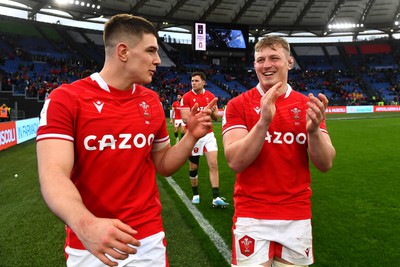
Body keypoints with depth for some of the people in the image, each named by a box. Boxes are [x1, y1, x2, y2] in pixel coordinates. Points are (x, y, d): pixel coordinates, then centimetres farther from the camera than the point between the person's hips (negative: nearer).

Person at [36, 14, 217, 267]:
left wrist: (191, 137, -7)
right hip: (89, 245, -3)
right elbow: (53, 174, -20)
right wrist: (85, 225, -37)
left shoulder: (152, 102, 3)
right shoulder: (65, 99, -10)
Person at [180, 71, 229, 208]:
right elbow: (185, 118, -13)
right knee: (193, 167, 8)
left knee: (213, 165, -6)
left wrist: (213, 112, -14)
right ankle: (195, 195, 27)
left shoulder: (211, 96, 5)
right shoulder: (186, 97, -5)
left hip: (209, 135, 2)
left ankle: (216, 198, -3)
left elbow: (216, 118, 9)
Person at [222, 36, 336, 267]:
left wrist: (314, 130, -22)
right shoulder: (238, 105, -5)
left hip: (297, 216, 3)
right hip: (252, 216, -2)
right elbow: (235, 161, -16)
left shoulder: (309, 105, 2)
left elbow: (325, 164, -3)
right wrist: (264, 121, -28)